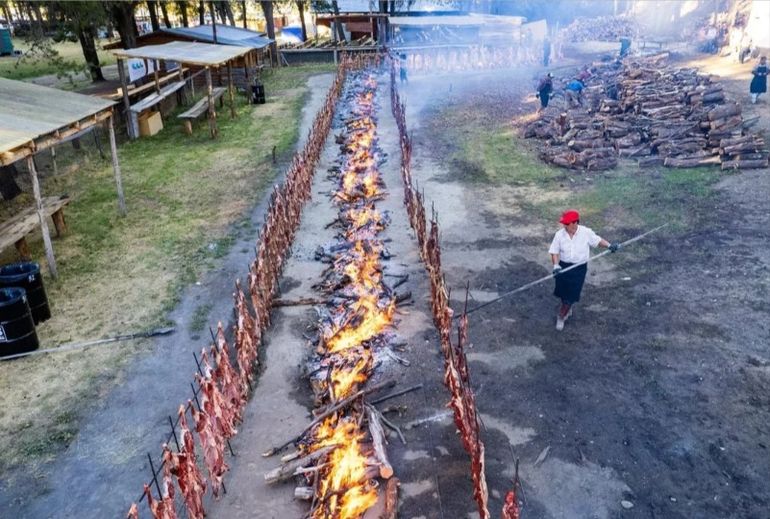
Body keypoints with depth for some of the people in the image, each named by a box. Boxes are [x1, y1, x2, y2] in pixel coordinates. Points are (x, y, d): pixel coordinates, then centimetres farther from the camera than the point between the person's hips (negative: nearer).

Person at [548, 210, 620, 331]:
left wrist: (609, 245, -11)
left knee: (571, 295, 0)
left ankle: (561, 316, 21)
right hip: (563, 267, 2)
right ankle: (567, 309, 47)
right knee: (562, 293, 14)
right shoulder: (559, 235, -11)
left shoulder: (586, 233, -13)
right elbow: (554, 252, -7)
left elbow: (597, 240, 3)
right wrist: (556, 265, -21)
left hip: (579, 268, -2)